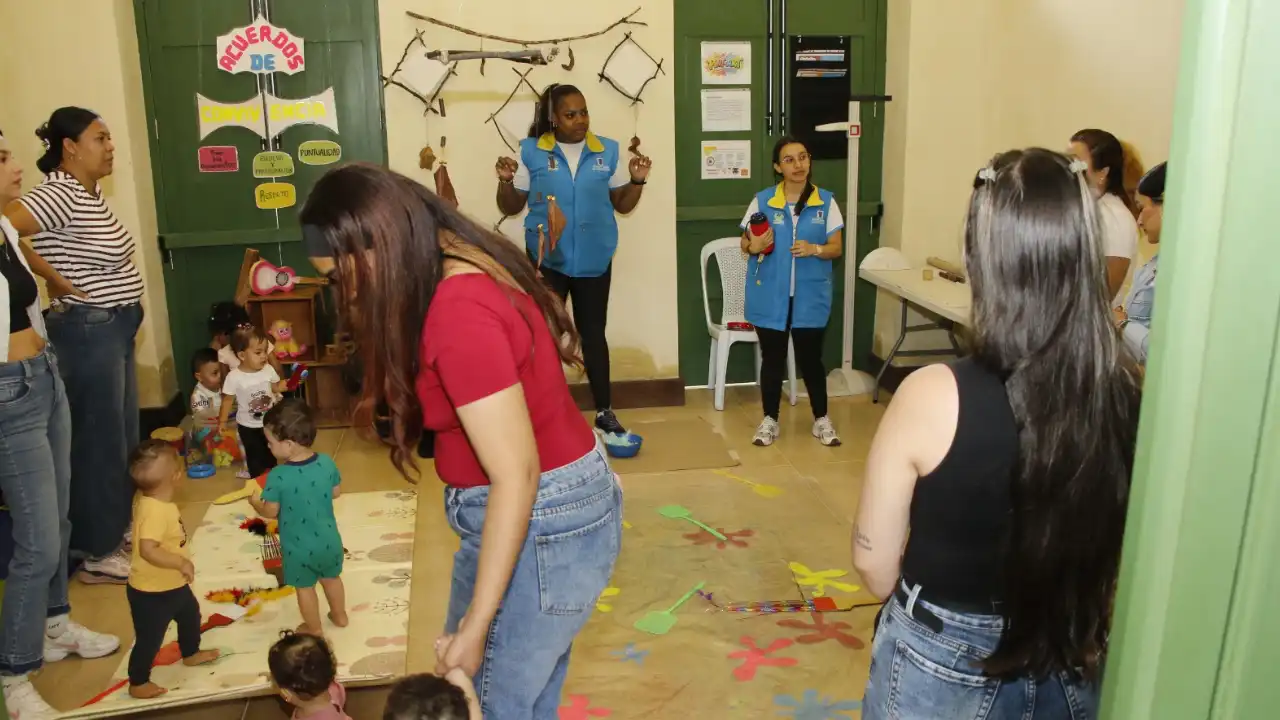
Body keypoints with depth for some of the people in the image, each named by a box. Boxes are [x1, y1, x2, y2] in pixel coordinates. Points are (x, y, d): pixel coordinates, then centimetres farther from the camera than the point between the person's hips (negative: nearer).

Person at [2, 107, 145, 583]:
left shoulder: (88, 194, 11)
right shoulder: (59, 194, -18)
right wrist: (58, 280, -20)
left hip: (113, 327, 10)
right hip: (89, 331, -10)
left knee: (124, 435, 18)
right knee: (99, 439, 0)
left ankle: (119, 528, 33)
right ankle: (98, 553, 13)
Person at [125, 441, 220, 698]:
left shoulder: (150, 500, -5)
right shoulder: (154, 510, -35)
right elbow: (148, 549, -41)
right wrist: (181, 562, -37)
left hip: (172, 585, 10)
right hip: (150, 592, -10)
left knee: (191, 613, 28)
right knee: (149, 639, 8)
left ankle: (191, 654, 50)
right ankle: (138, 683, 28)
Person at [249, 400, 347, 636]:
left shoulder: (278, 476, -27)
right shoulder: (327, 463, -15)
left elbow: (270, 512, -14)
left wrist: (254, 501, 6)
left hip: (299, 547, -4)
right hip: (329, 540, 4)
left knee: (305, 587, 20)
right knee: (331, 578, 27)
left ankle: (314, 629, 36)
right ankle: (340, 616, 46)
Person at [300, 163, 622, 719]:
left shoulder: (458, 314, -26)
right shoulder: (467, 269, 4)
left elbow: (517, 474, -26)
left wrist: (474, 626, -20)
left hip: (538, 523, -9)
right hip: (561, 504, 9)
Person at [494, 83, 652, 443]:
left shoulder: (608, 151, 2)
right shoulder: (531, 152, -3)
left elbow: (622, 205, 6)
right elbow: (510, 207, 1)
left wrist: (637, 181, -11)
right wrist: (505, 181, -18)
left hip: (594, 260, 1)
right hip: (547, 260, -1)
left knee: (593, 334, 8)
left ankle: (604, 412, 18)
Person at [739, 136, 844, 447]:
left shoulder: (826, 201, -1)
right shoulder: (762, 200, -2)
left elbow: (837, 247, 0)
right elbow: (745, 244, 5)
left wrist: (815, 249, -20)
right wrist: (754, 247, -18)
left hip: (810, 295, 0)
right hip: (770, 295, 0)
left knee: (810, 357, 7)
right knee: (772, 358, 8)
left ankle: (822, 419, 23)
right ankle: (769, 419, 23)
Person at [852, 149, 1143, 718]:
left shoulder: (934, 396, -25)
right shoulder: (1133, 397, -16)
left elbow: (875, 565, -14)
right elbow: (1130, 564, -2)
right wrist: (1078, 631, 15)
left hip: (940, 671, -3)